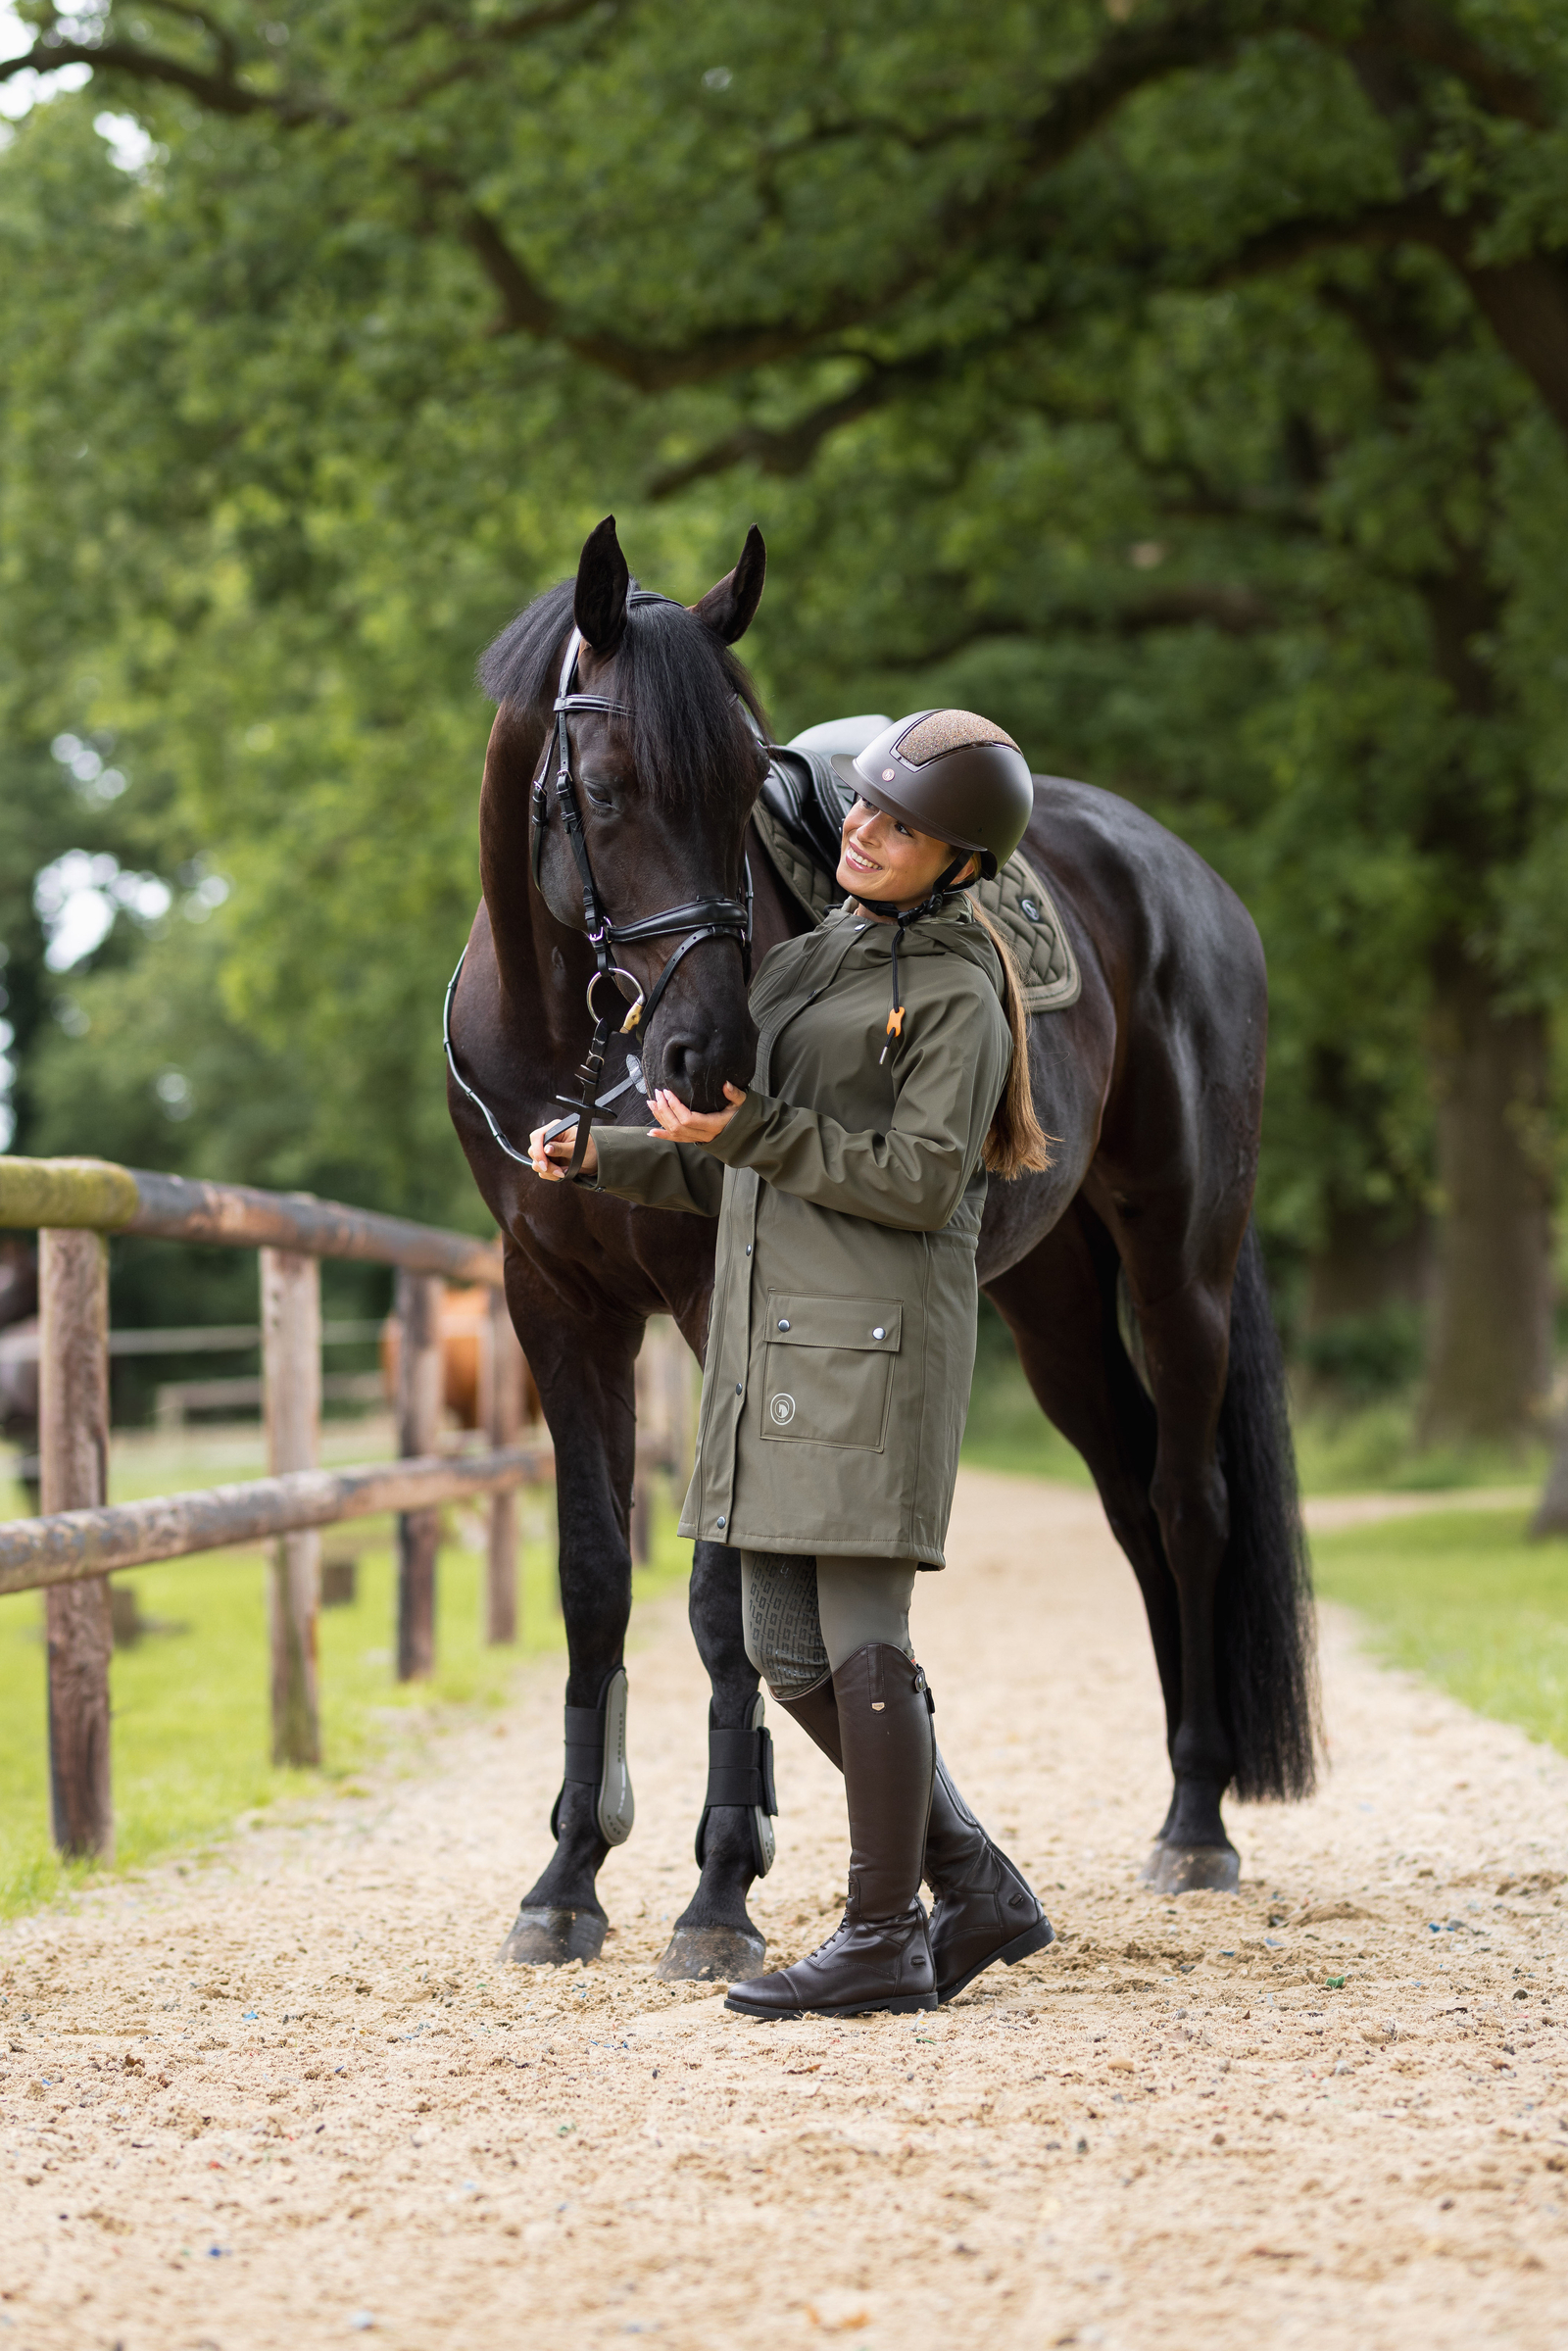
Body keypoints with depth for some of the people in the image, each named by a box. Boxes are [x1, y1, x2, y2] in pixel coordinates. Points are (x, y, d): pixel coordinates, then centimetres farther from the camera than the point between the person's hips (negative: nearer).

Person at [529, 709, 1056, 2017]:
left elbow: (917, 1181, -15)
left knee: (860, 1640, -6)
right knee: (787, 1651, 8)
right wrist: (599, 1157, 12)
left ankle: (884, 1941, 4)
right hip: (770, 1339, 9)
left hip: (875, 1340, -9)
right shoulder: (809, 961, 18)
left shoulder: (957, 998, -6)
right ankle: (981, 1892, 17)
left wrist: (751, 1128, -19)